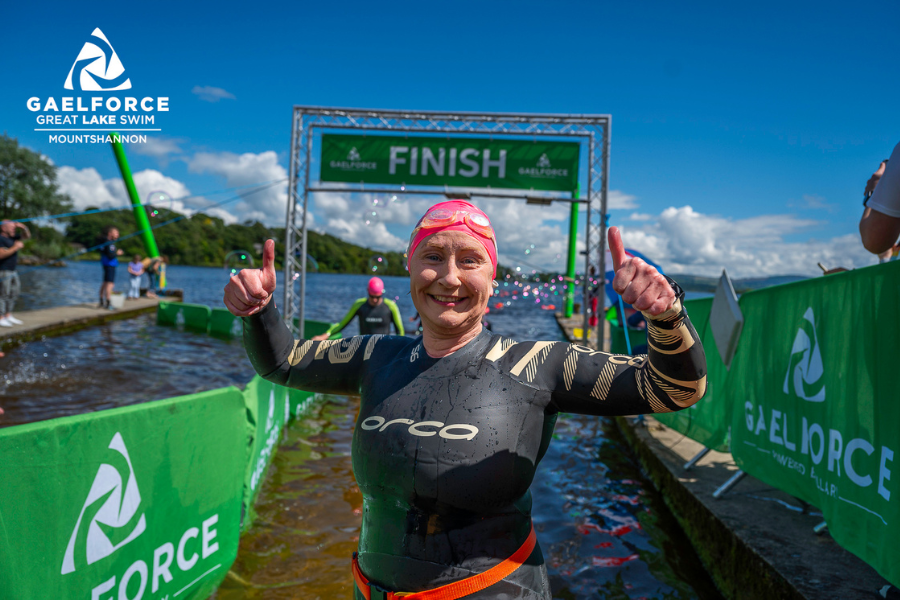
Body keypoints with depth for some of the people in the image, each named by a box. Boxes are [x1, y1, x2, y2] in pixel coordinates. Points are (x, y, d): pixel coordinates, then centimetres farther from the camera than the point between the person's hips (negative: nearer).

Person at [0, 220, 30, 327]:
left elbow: (27, 236, 20)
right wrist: (15, 248, -20)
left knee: (13, 293, 10)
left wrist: (23, 227, 1)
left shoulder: (11, 237, 11)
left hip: (12, 271, 9)